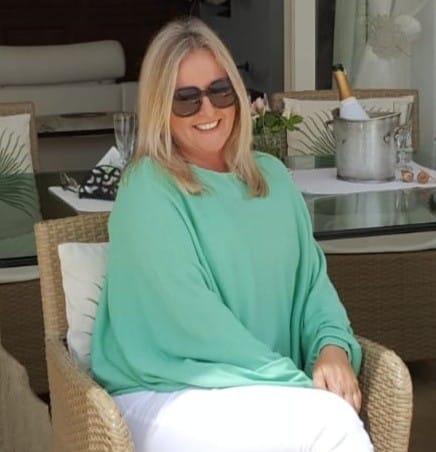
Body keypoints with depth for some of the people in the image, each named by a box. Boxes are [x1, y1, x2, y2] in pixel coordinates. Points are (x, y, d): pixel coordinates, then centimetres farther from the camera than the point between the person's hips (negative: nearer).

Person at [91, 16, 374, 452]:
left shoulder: (272, 176, 12)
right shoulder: (148, 190, -9)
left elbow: (311, 278, 12)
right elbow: (191, 316, -16)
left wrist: (332, 346, -10)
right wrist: (296, 383, -19)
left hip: (262, 386, 6)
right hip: (163, 393, -6)